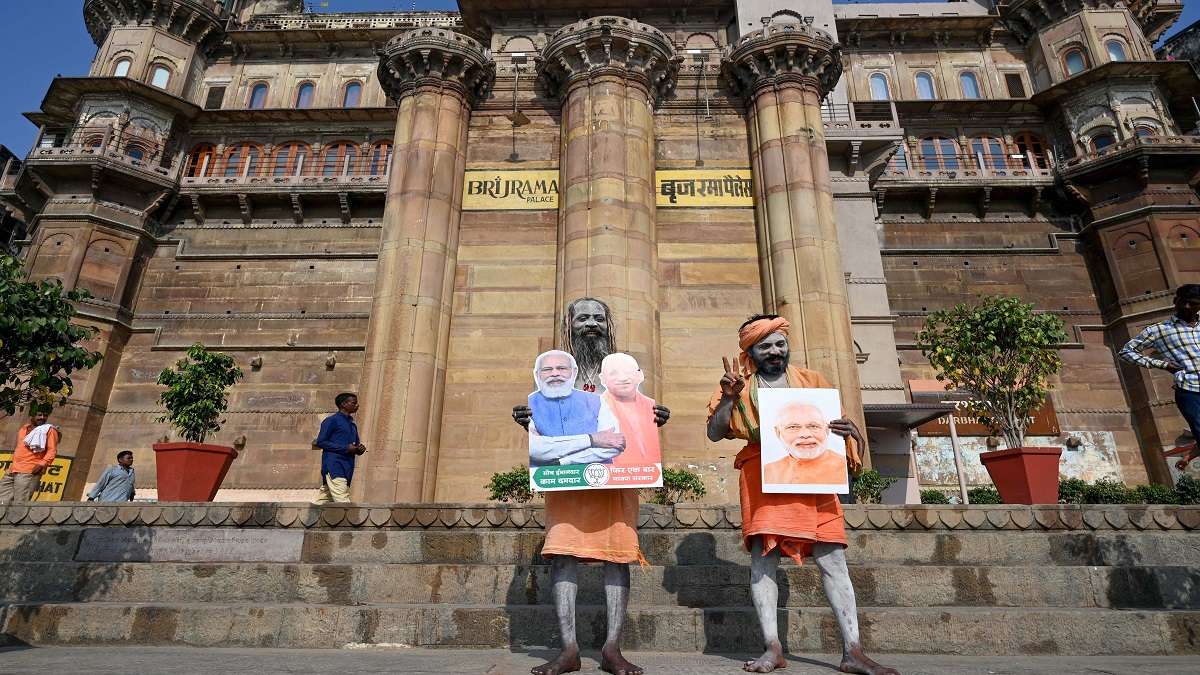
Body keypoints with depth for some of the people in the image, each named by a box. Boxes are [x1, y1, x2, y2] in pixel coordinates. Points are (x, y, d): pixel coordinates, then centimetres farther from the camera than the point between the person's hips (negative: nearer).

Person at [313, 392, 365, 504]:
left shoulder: (353, 425, 21)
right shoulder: (332, 420, -2)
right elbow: (320, 442, -9)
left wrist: (359, 449, 3)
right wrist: (346, 448, -14)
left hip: (346, 469, 8)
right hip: (334, 466, -7)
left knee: (322, 501, 7)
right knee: (343, 502, -15)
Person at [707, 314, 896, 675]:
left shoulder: (812, 381, 14)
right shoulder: (740, 387, 8)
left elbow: (837, 423, 17)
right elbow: (714, 433, 2)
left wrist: (847, 429, -7)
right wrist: (729, 398, -14)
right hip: (764, 480, -2)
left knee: (833, 561, 0)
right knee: (763, 560, -6)